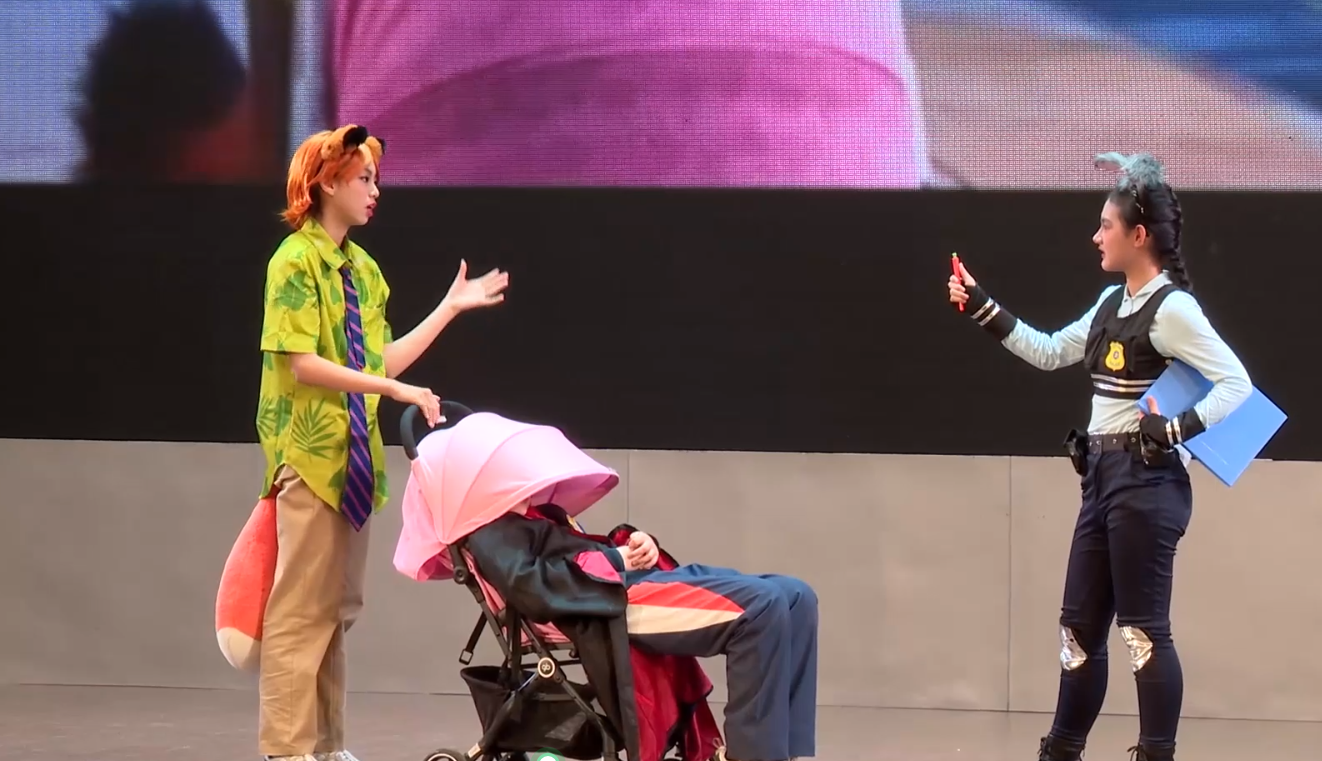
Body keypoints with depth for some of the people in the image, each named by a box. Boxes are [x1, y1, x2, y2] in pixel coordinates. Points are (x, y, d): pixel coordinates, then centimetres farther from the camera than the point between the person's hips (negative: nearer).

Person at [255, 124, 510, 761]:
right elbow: (303, 364, -17)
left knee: (338, 609, 11)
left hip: (353, 457, 8)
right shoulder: (296, 261, -9)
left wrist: (452, 306, 15)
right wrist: (395, 390, -22)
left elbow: (380, 362, 12)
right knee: (300, 610, -7)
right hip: (308, 455, -8)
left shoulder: (362, 270, 15)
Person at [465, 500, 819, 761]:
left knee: (794, 596, -6)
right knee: (761, 605, -27)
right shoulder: (488, 527, 3)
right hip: (616, 597, -10)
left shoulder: (537, 511, 33)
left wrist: (632, 543, 5)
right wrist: (614, 560, -10)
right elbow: (527, 586, -15)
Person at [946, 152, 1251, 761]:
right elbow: (1049, 352, 23)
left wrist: (1176, 429, -26)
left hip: (1146, 481, -9)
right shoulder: (1113, 304, 12)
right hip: (1104, 477, 9)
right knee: (1080, 625, 13)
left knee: (1142, 631, -6)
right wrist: (981, 309, 18)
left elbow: (1236, 384, -17)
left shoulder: (1171, 308, -14)